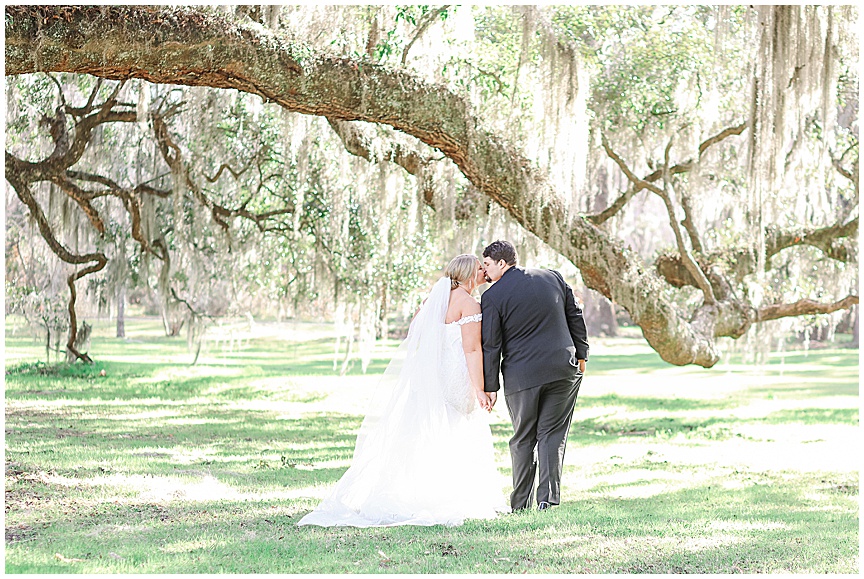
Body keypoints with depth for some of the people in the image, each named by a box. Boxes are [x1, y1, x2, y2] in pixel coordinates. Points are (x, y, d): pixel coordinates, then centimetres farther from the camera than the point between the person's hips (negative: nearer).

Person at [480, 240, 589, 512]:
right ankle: (548, 498, -1)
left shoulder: (493, 296, -6)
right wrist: (581, 355, 21)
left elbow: (491, 345, -4)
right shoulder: (553, 277, 6)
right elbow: (575, 317, 11)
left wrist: (490, 386, 2)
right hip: (563, 368, 3)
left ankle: (521, 504, 12)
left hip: (521, 375, -3)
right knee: (552, 434, 8)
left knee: (523, 439, 9)